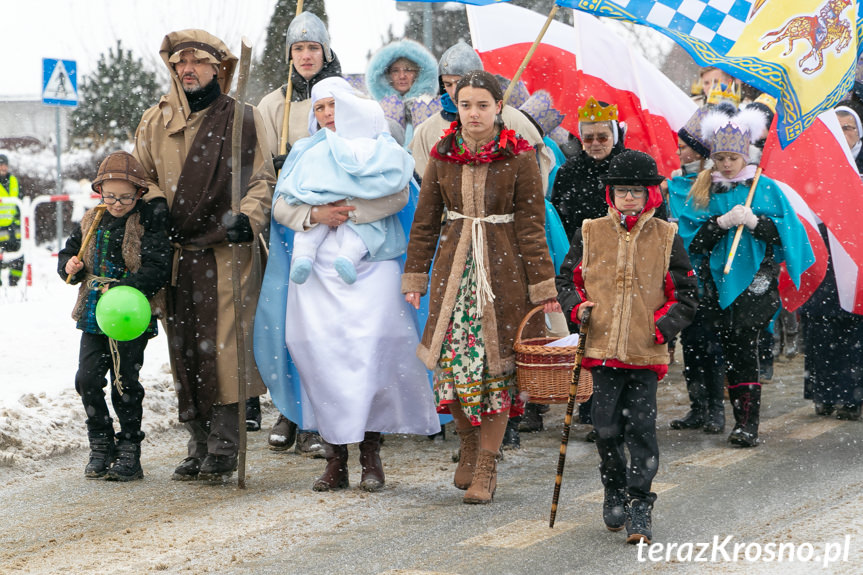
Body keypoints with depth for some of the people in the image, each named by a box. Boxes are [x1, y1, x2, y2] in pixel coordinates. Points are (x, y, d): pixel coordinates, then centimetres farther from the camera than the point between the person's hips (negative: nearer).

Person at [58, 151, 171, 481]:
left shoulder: (148, 223, -8)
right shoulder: (91, 222, 9)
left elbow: (157, 270, -15)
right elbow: (69, 251, 20)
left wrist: (122, 289, -27)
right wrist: (69, 265, -3)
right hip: (94, 317, 5)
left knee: (125, 381, -2)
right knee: (88, 379, 1)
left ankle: (129, 451, 10)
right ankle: (100, 446, 15)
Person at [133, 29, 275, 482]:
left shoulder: (243, 120, 3)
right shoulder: (155, 122, 12)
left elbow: (262, 180, 3)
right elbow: (140, 175, 21)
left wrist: (247, 216, -15)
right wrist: (154, 202, 1)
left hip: (227, 252, -4)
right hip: (175, 254, 4)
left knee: (223, 347, -9)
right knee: (184, 351, 5)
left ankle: (223, 450, -3)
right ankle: (199, 446, 13)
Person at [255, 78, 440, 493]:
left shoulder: (379, 148, 12)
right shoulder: (304, 155, 21)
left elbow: (396, 195, -4)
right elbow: (281, 206, 11)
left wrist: (349, 210, -10)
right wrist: (314, 216, -7)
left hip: (370, 267, -3)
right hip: (318, 268, 3)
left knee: (370, 352, -16)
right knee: (321, 353, -7)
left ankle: (370, 453, -7)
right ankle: (336, 460, -2)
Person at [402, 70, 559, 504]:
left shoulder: (519, 158, -4)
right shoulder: (443, 156, 5)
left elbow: (531, 226, -3)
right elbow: (425, 222, 12)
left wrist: (543, 286, -6)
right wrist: (415, 276, 8)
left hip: (503, 270, -3)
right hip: (454, 267, 3)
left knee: (496, 365, -2)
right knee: (453, 358, 0)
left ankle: (486, 467, 7)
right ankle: (468, 448, 23)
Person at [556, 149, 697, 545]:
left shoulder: (666, 238, 4)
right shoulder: (591, 234, 8)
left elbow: (687, 293, 8)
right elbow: (567, 278, 15)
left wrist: (663, 326, -6)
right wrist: (575, 307, -4)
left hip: (646, 353, -1)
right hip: (602, 349, 2)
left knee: (641, 429, -6)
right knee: (607, 429, 3)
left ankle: (639, 507, 0)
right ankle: (614, 494, 26)